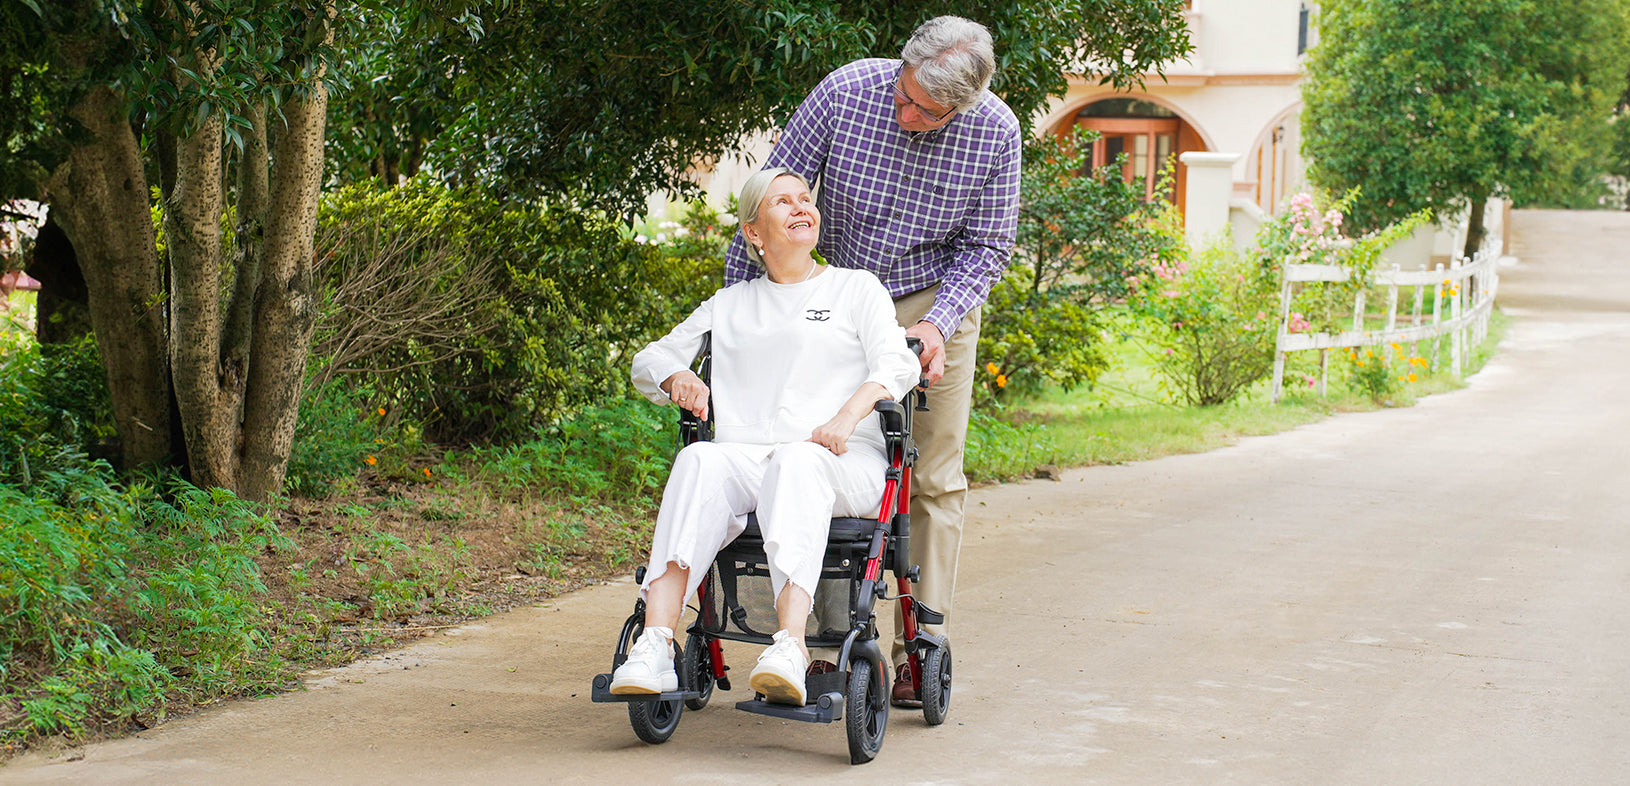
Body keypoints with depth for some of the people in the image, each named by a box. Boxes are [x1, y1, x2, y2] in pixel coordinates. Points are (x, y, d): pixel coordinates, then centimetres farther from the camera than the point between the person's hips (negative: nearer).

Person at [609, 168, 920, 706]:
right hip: (746, 455, 2)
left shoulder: (857, 287, 21)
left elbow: (896, 364, 4)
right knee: (700, 461, -34)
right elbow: (648, 361, 31)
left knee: (796, 463, -40)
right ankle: (655, 647, -49)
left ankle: (790, 647, -59)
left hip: (840, 462, -2)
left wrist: (848, 414, -17)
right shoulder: (730, 304, 29)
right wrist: (678, 379, 5)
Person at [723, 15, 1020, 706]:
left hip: (936, 304, -1)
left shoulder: (996, 133, -17)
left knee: (932, 480, -4)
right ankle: (832, 645, 2)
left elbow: (984, 247, -6)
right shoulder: (846, 92, -19)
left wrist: (936, 324, -20)